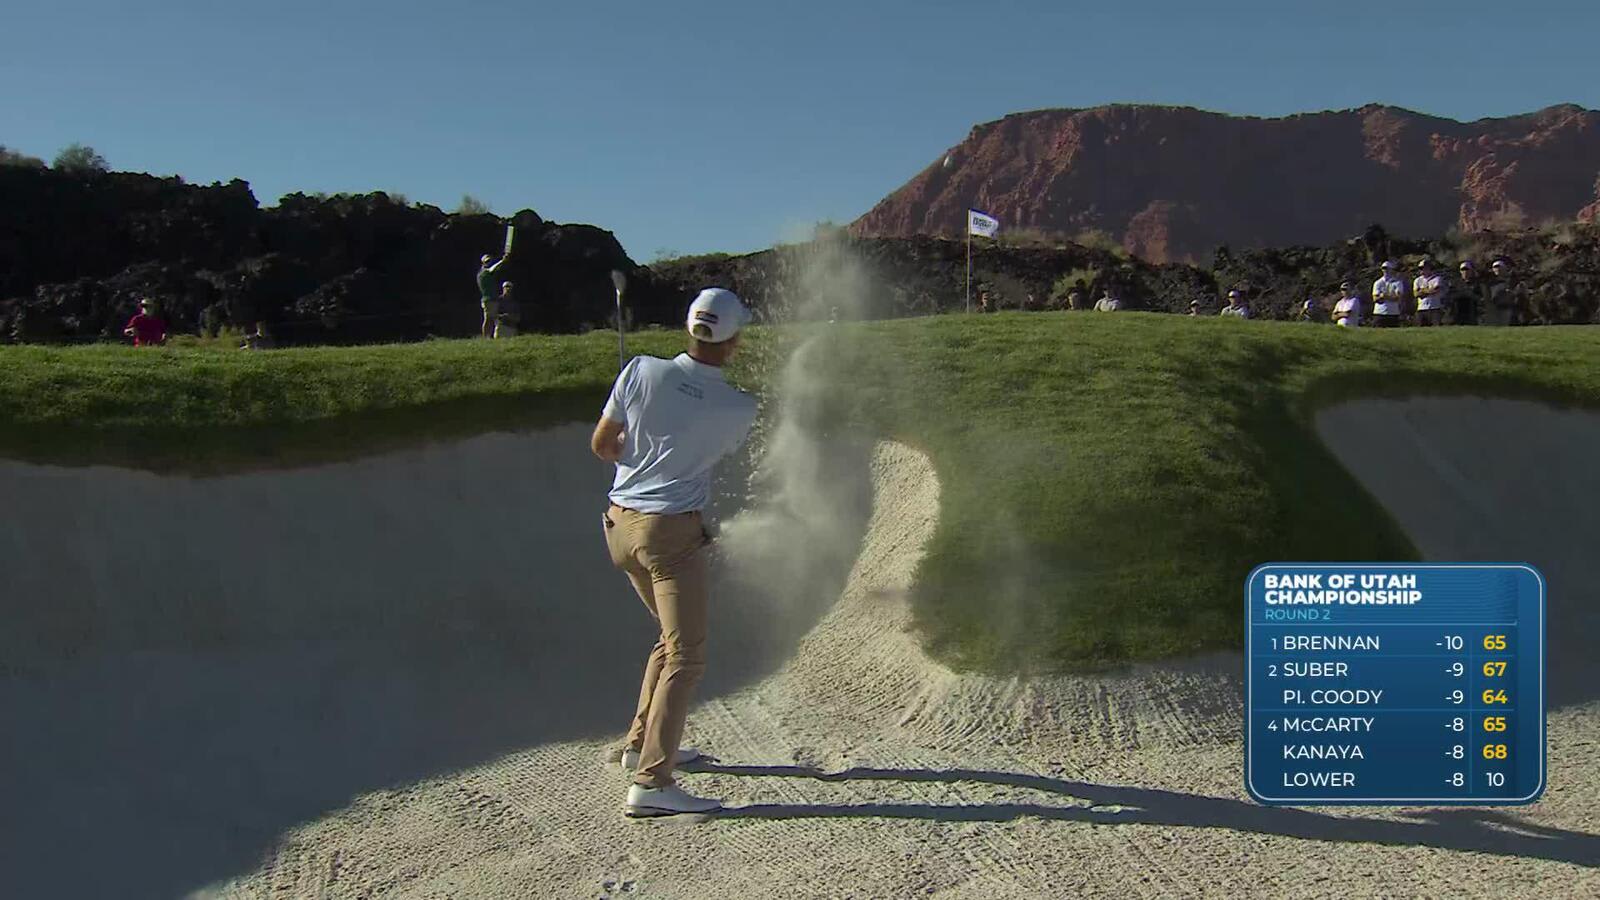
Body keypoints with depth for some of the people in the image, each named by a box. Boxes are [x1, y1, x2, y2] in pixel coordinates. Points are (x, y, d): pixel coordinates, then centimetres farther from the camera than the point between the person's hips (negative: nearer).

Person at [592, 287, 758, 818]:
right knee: (686, 655, -3)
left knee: (673, 638, 23)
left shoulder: (642, 371, -4)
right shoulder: (740, 408, -9)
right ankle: (650, 784, -10)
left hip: (620, 522, 6)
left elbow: (602, 446, 3)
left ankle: (641, 745, 31)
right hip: (672, 532, -6)